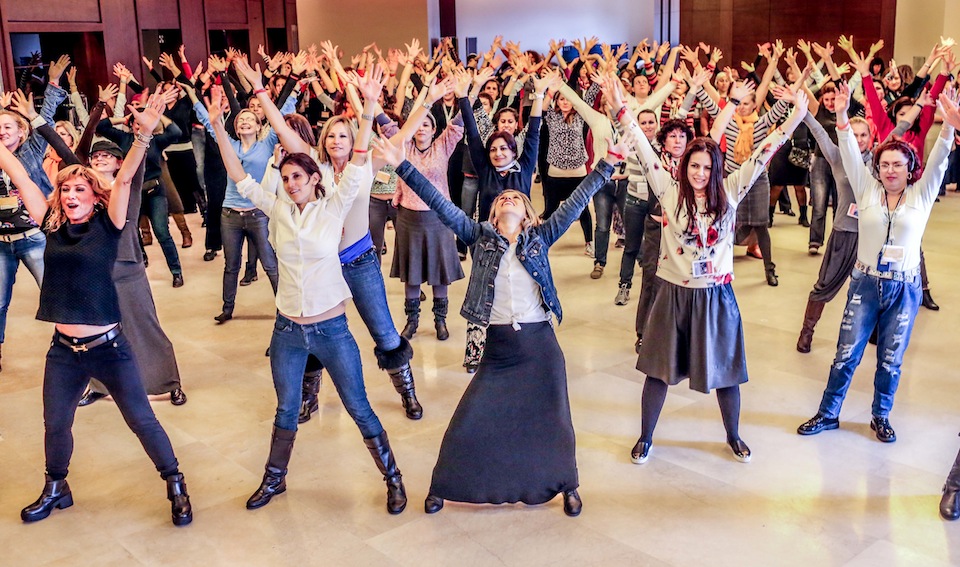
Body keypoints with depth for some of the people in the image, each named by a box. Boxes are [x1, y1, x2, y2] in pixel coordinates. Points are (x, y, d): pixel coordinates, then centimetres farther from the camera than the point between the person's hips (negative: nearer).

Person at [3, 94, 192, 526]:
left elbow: (124, 179, -19)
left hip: (108, 346, -4)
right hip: (64, 350, 4)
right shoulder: (52, 226, 3)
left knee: (141, 421, 5)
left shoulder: (107, 226, -6)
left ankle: (176, 486, 21)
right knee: (55, 426, 18)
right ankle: (56, 489, 42)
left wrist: (143, 135, -30)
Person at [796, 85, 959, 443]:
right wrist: (842, 118, -22)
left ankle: (881, 416, 28)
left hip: (904, 288, 0)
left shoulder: (920, 195, 2)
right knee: (846, 353, 5)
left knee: (890, 359, 10)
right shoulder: (868, 190, 2)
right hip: (865, 282, 0)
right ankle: (828, 413, 18)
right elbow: (851, 156, -8)